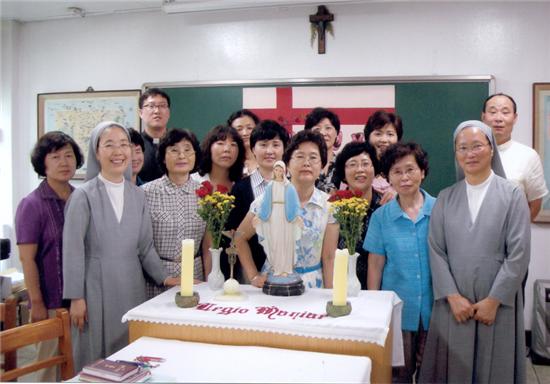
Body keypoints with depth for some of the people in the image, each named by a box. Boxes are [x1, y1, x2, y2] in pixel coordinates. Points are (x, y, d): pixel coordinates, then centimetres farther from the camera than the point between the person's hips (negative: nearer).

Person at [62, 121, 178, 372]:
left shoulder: (138, 194, 6)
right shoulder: (84, 195, -8)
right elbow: (73, 250, -7)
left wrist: (163, 278, 3)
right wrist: (76, 297, -9)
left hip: (132, 285, 4)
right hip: (97, 286, -4)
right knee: (97, 358, 5)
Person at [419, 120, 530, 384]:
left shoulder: (512, 194, -1)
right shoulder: (445, 198, 6)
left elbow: (518, 253, -6)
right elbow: (436, 250, 1)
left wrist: (494, 300, -10)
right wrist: (453, 296, -8)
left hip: (497, 303, -2)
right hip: (453, 303, 2)